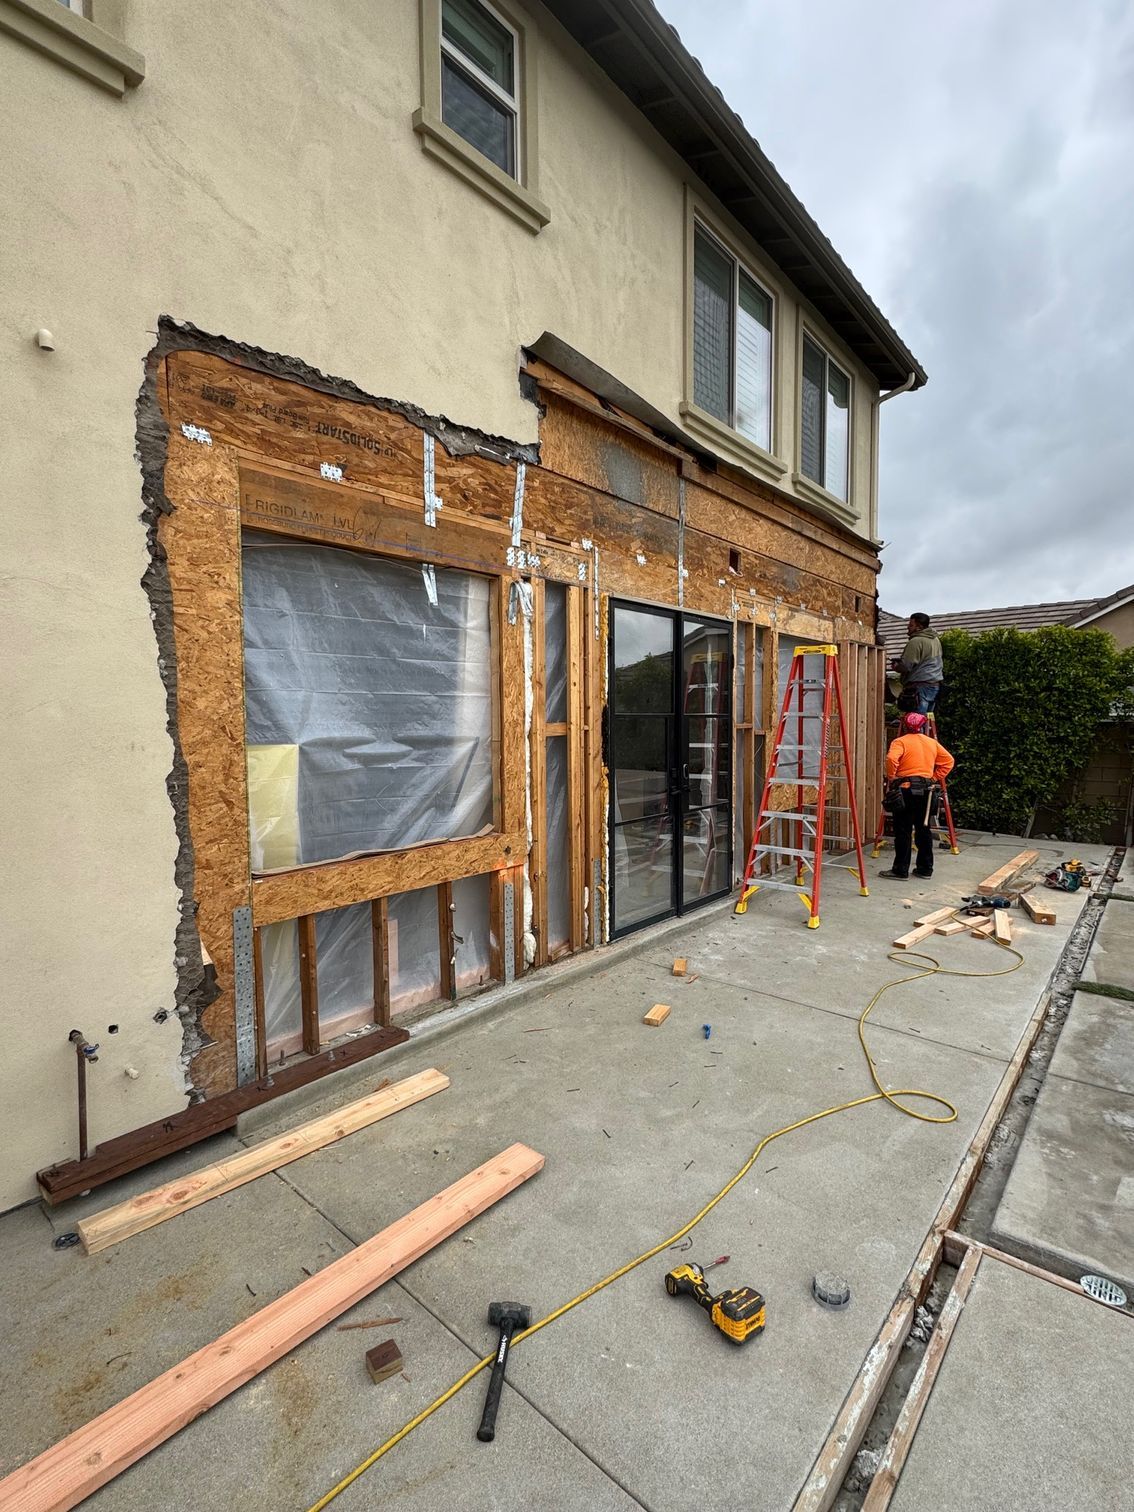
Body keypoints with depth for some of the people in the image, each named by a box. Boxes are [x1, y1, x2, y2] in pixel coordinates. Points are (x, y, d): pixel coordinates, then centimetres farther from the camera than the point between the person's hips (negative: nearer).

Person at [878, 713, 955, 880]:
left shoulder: (900, 742, -5)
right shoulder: (932, 742, 13)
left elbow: (891, 759, -23)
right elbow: (948, 761, 16)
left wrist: (891, 778, -11)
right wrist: (935, 777, 14)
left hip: (905, 789, -6)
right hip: (925, 790, 6)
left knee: (903, 831, -3)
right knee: (923, 829, 12)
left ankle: (900, 870, 0)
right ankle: (925, 868, 19)